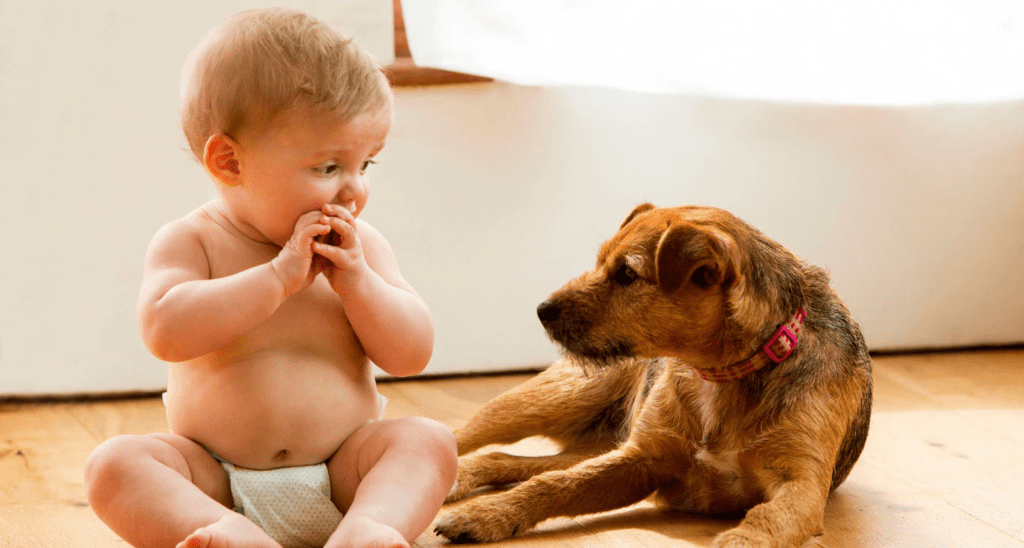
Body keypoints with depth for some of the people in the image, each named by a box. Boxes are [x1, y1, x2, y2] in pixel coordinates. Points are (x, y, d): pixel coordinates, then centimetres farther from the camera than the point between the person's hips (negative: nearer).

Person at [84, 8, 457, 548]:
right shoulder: (189, 241, -4)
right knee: (115, 462, -25)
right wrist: (278, 277, -24)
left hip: (341, 472, 2)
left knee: (428, 440, -23)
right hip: (213, 479, -1)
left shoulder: (361, 246, 4)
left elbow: (412, 353, 0)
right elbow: (165, 330, -23)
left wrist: (356, 281, -15)